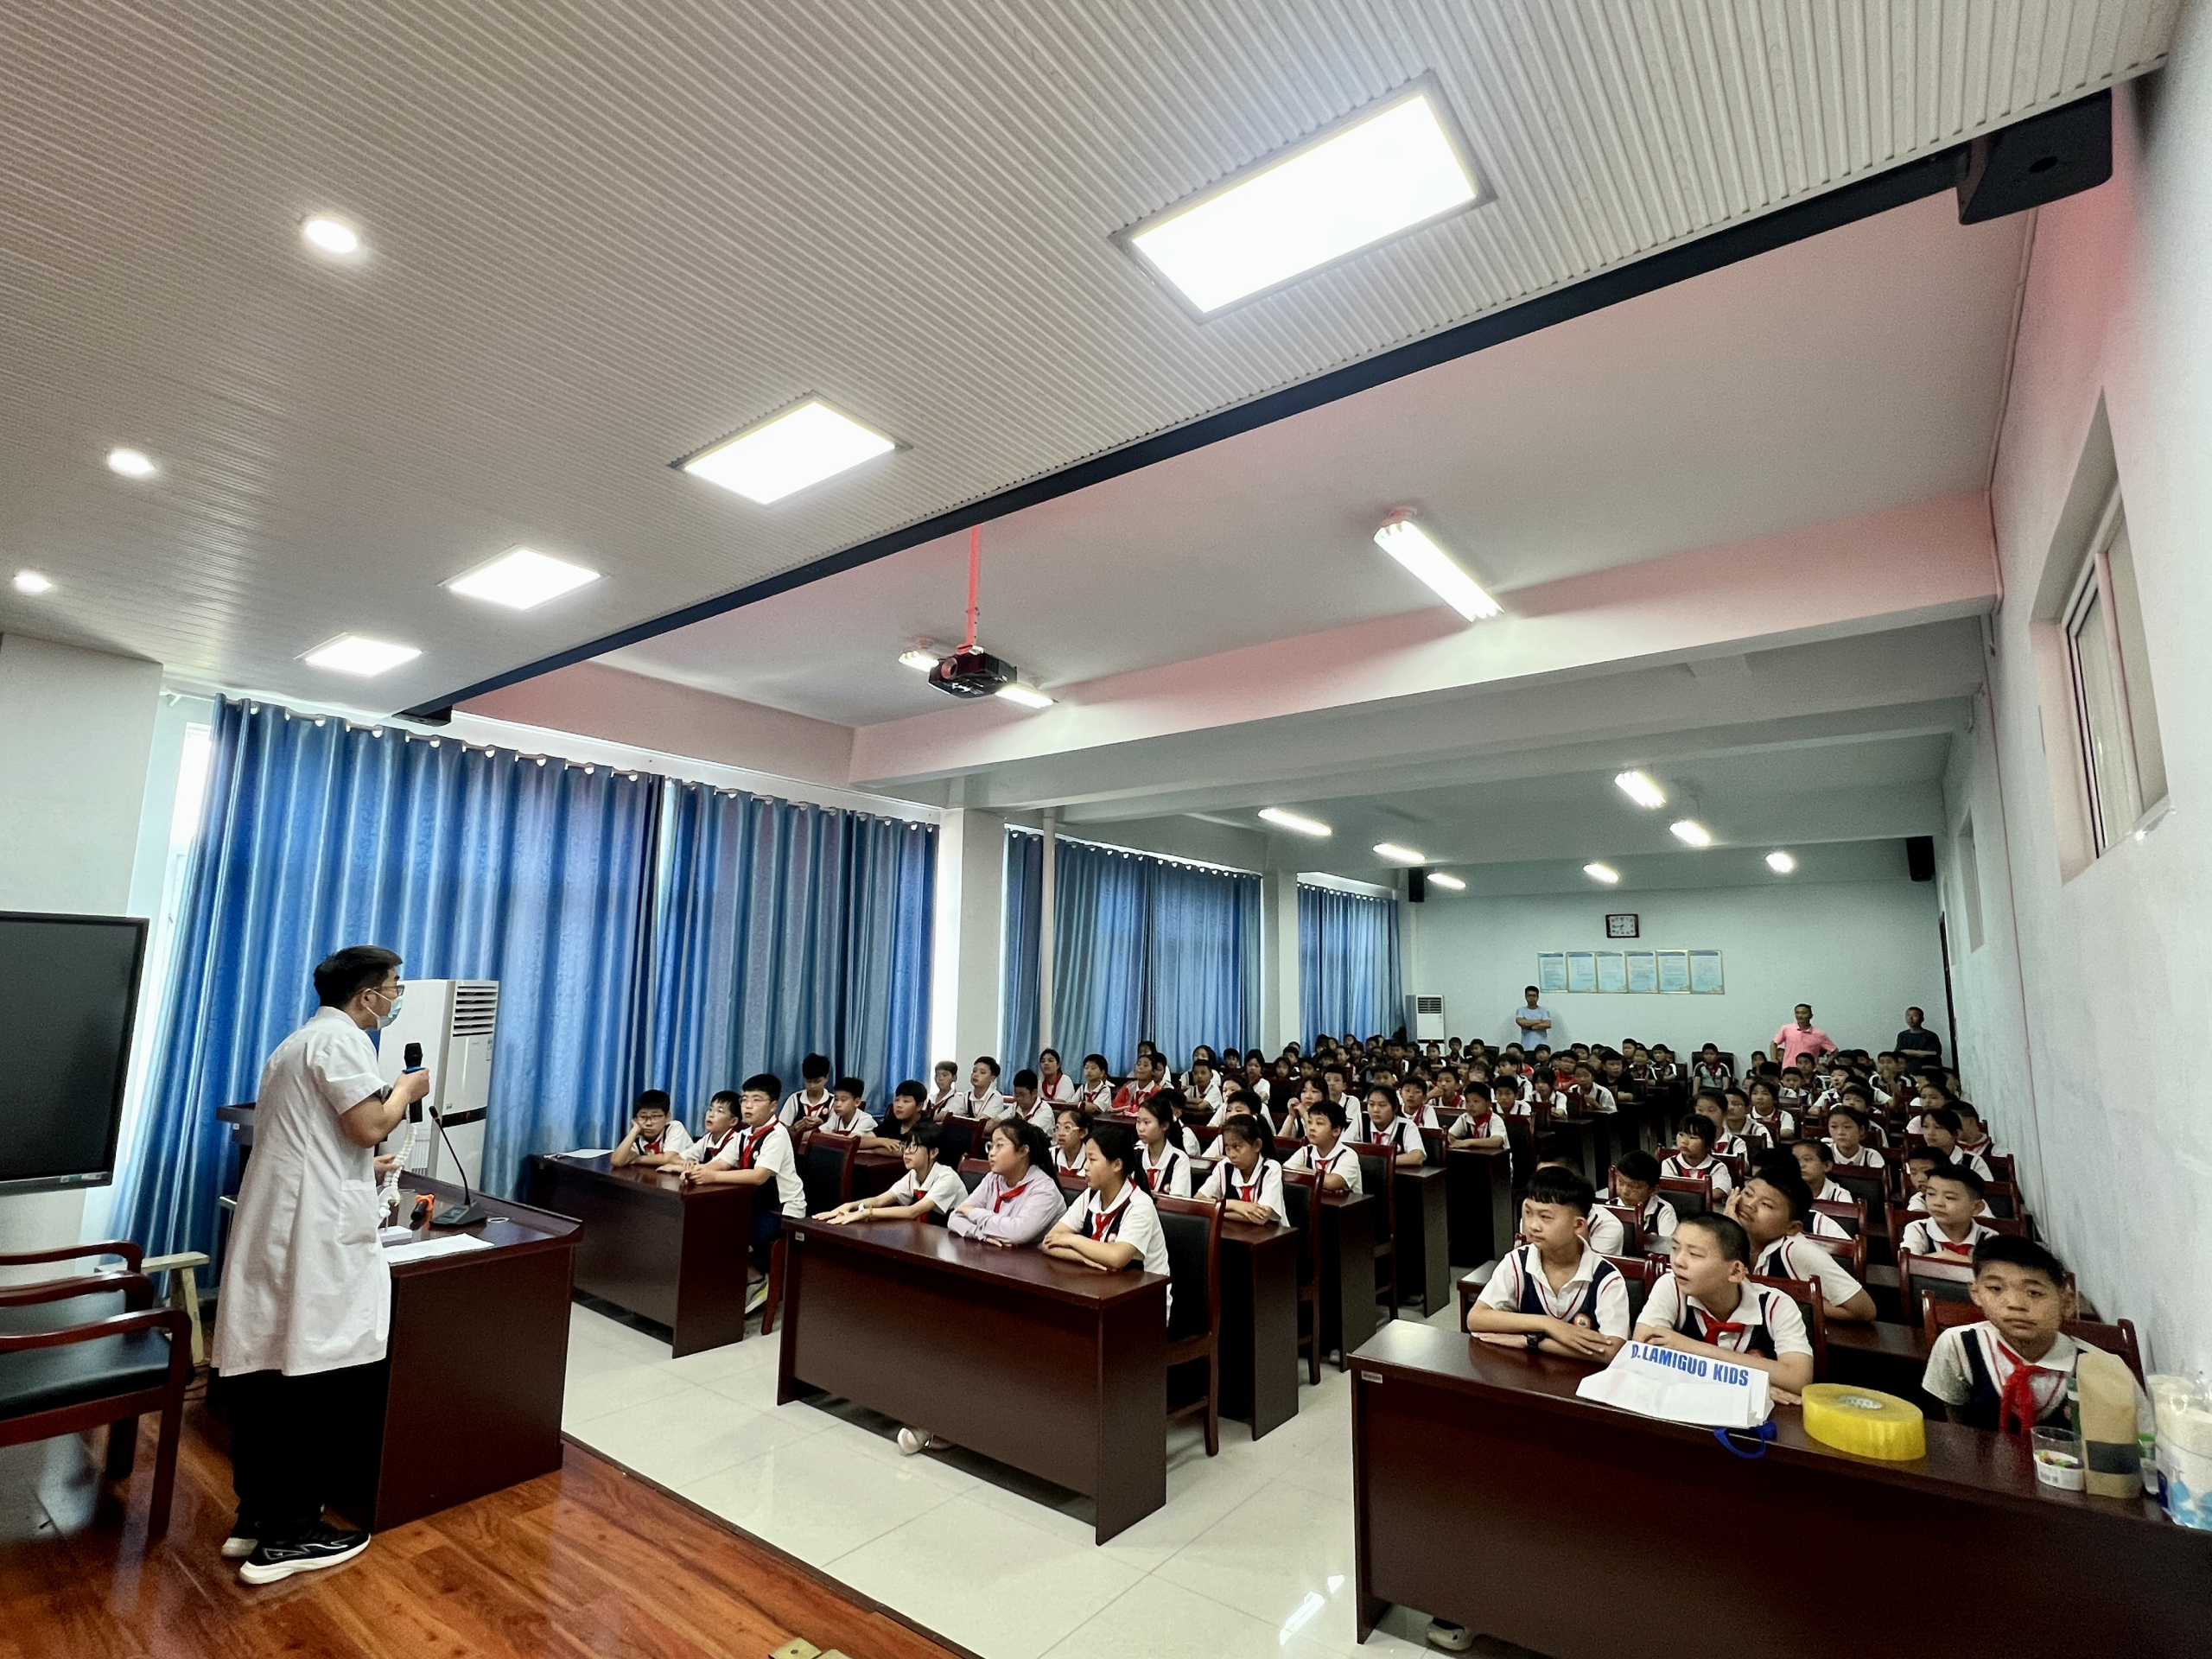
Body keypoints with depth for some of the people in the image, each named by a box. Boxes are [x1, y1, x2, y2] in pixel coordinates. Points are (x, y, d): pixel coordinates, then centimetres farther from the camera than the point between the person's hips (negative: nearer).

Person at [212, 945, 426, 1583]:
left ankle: (255, 1518, 24)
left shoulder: (297, 1042, 22)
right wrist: (407, 1089, -2)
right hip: (317, 1235, -10)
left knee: (267, 1373, 14)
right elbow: (370, 1126, -19)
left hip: (274, 1227, 10)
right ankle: (290, 1535, 5)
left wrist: (359, 1169, 38)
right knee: (322, 1377, -2)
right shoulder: (342, 1037, -11)